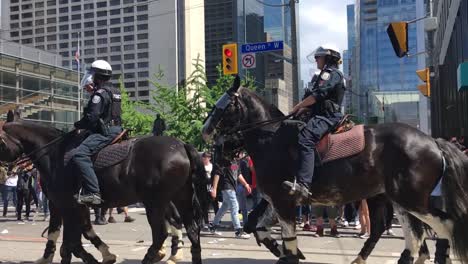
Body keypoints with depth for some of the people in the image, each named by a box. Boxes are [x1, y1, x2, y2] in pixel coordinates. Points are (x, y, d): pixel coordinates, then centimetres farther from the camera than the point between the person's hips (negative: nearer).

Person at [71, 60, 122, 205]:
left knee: (80, 154, -25)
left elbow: (91, 117, -20)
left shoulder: (100, 93, -13)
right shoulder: (114, 92, 18)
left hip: (104, 132, -11)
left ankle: (92, 192, -35)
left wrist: (78, 125, -1)